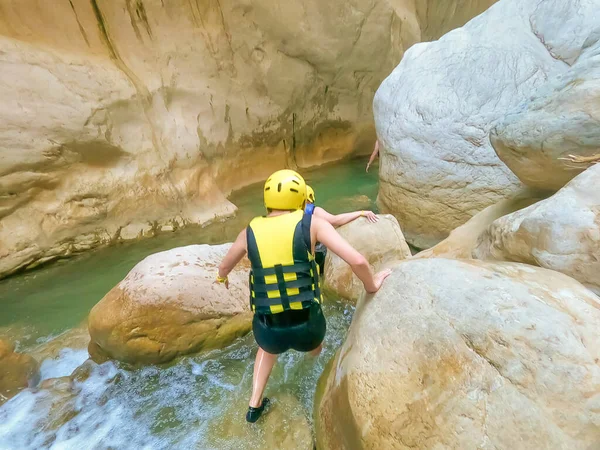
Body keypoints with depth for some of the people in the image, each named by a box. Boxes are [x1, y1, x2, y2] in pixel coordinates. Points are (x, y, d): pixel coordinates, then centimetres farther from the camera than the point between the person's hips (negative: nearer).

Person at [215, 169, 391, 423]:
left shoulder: (250, 231, -1)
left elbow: (224, 267, 18)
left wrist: (222, 278, 42)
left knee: (269, 346, 40)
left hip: (267, 330, 2)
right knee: (314, 347, 37)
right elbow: (358, 261, -18)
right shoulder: (312, 223, -10)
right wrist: (371, 285, 4)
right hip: (307, 326, -1)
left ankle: (254, 406, 45)